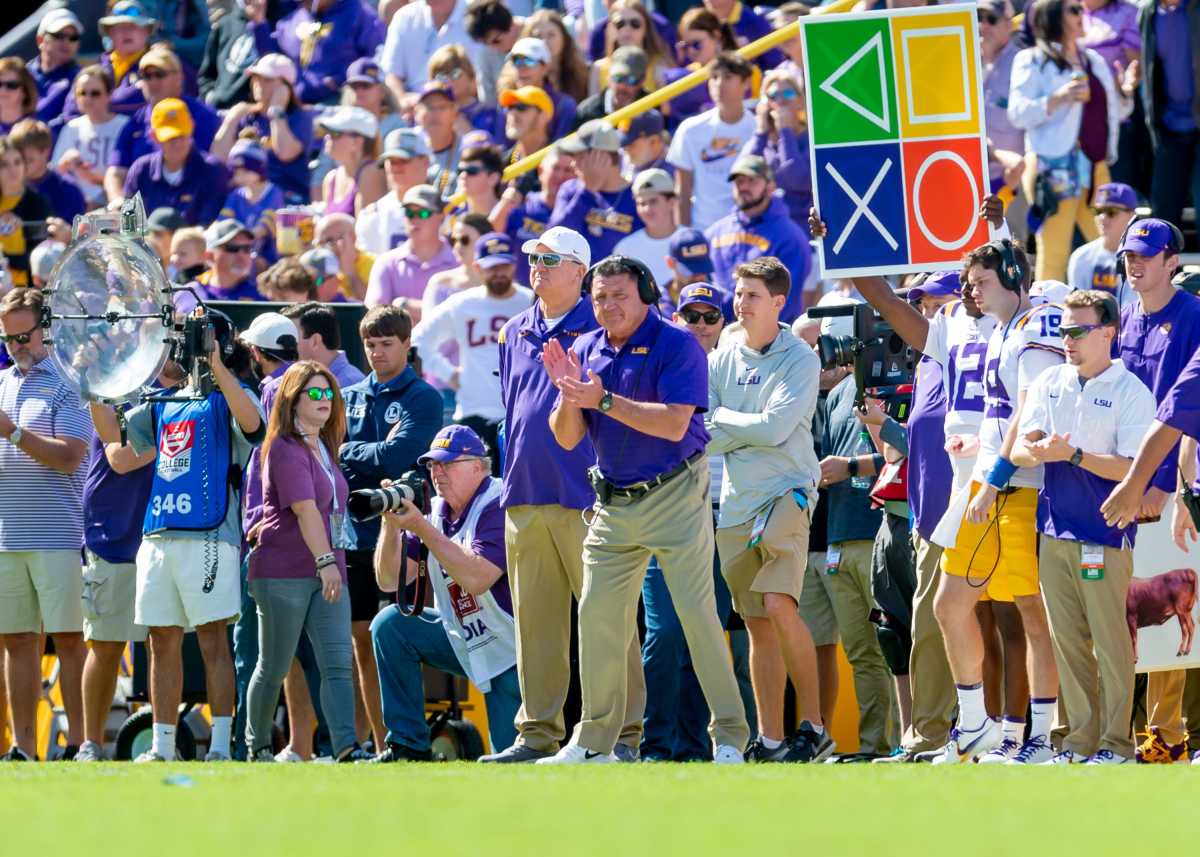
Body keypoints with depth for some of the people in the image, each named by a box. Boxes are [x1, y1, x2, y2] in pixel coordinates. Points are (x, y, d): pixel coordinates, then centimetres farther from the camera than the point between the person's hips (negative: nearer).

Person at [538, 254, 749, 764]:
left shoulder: (676, 346, -10)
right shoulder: (587, 350, 9)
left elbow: (674, 424, -21)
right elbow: (567, 438, 7)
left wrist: (603, 399, -22)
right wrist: (569, 394, -13)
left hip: (674, 496, -6)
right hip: (613, 505, 6)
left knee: (696, 610, -10)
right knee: (597, 616, 6)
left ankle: (729, 738, -7)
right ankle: (595, 742, 16)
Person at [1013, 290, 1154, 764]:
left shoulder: (1131, 392, -5)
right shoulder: (1050, 383, 12)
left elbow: (1133, 468, -12)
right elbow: (1019, 448, 5)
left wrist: (1073, 455, -18)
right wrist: (1038, 452, -18)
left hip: (1104, 535, -6)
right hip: (1054, 529, 6)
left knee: (1110, 641, -4)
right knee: (1067, 640, 7)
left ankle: (1116, 742, 1)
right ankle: (1082, 738, 13)